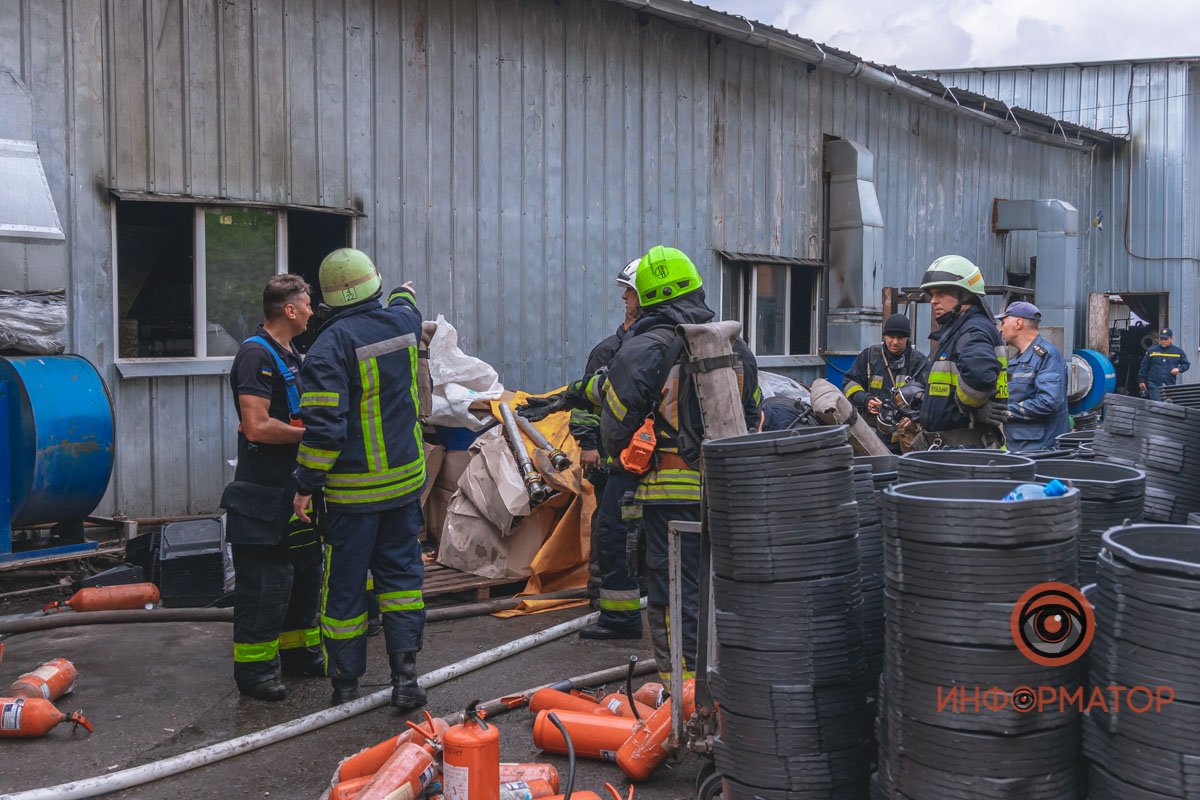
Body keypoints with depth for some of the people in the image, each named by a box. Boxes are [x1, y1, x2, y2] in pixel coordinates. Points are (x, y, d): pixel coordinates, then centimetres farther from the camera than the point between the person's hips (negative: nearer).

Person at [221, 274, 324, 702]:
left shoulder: (289, 354, 15)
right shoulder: (257, 354, -16)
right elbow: (257, 427, -25)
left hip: (295, 488, 10)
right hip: (264, 494, -10)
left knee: (306, 570, 17)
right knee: (265, 580, -4)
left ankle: (299, 651, 31)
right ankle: (253, 667, 8)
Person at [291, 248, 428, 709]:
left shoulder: (331, 344, -16)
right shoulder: (404, 321, 0)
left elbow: (323, 424, -20)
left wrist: (307, 484, -11)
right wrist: (404, 294, 52)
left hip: (352, 488, -5)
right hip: (405, 478, 5)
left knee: (345, 584, 7)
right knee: (401, 572, 14)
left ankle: (345, 682, 18)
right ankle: (405, 674, 11)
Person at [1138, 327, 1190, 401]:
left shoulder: (1178, 351, 8)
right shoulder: (1151, 351, 5)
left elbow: (1186, 364, 15)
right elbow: (1144, 367, 10)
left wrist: (1179, 369, -7)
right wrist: (1141, 381, 8)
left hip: (1170, 386, 2)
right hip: (1154, 385, -2)